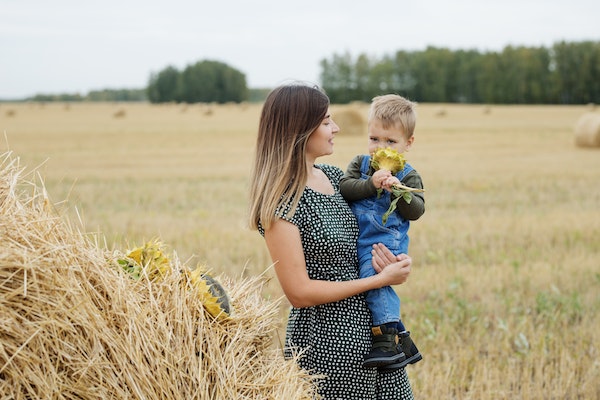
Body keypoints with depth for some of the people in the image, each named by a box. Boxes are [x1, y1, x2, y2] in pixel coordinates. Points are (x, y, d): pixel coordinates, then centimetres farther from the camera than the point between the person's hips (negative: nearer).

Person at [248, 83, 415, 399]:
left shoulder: (334, 175, 5)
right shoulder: (281, 201, -18)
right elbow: (299, 293, -19)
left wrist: (389, 260, -3)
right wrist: (380, 279, -15)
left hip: (371, 327, 7)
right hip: (324, 340, -7)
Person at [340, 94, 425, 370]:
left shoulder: (408, 176, 4)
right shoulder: (360, 163, 11)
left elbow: (416, 211, -5)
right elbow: (344, 187, -5)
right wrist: (371, 184, -17)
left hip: (386, 244, -5)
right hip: (358, 244, 5)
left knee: (372, 275, -27)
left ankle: (388, 339, -22)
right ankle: (401, 339, 7)